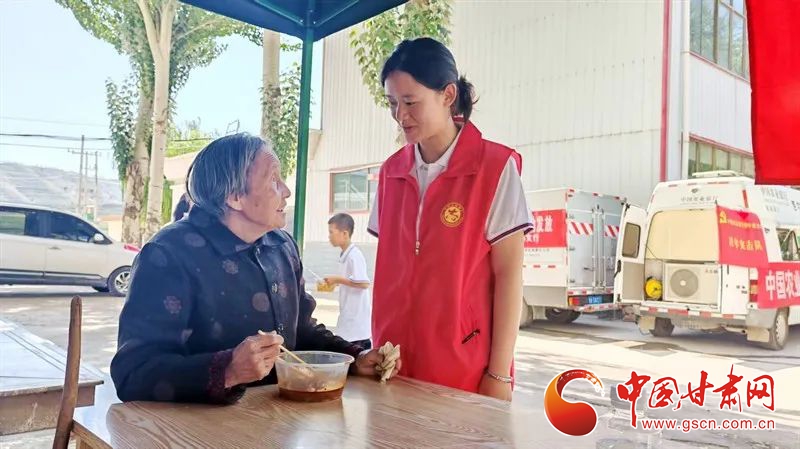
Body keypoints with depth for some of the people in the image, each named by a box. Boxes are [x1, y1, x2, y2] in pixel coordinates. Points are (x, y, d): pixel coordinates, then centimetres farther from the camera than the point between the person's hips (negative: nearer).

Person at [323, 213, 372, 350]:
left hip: (357, 317, -10)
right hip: (349, 314, 10)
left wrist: (338, 279, -18)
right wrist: (336, 282, 10)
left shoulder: (354, 256, -16)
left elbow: (363, 283, -24)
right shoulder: (345, 255, 13)